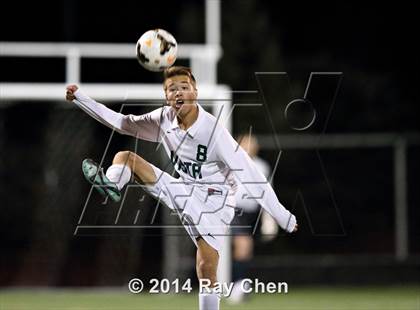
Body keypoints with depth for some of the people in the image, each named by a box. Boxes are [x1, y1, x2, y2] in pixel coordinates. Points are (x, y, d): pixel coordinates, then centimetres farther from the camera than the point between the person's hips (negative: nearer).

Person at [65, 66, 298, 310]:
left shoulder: (214, 131, -25)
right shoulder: (164, 119, -8)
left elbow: (250, 175, -23)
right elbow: (121, 122, 7)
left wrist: (283, 218, -24)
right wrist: (79, 97, 4)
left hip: (213, 203, -6)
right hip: (184, 193, 6)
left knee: (207, 270, -16)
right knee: (125, 157, -6)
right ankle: (112, 185, -40)